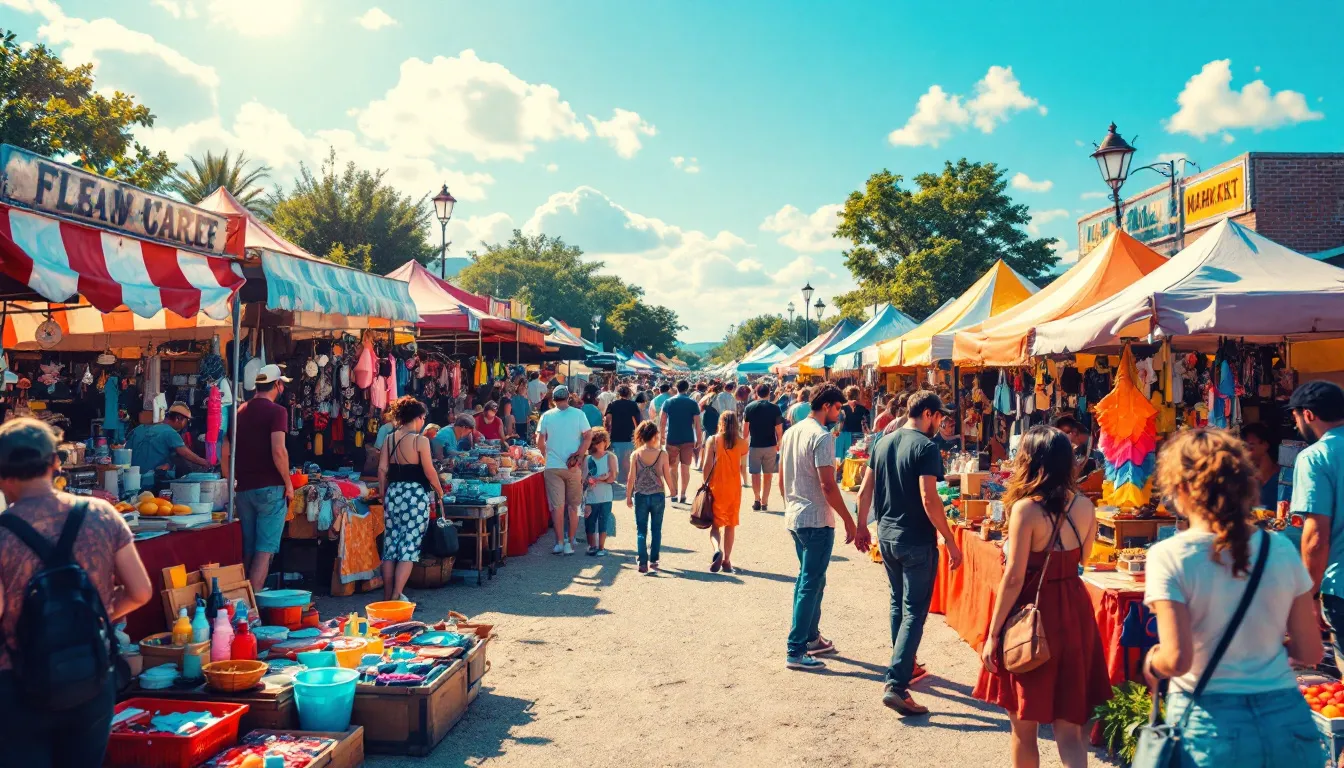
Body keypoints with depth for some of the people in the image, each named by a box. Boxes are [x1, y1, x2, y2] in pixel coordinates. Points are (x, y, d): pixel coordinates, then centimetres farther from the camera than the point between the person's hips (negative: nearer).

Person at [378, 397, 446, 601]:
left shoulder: (389, 440, 7)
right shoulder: (420, 440, -9)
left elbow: (382, 470, 7)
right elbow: (429, 472, -9)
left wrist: (384, 495, 16)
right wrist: (439, 491, 6)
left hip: (393, 492, 6)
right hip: (415, 494, -6)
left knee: (390, 544, 11)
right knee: (409, 546, -1)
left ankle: (387, 595, 17)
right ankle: (396, 595, -5)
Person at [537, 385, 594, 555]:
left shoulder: (546, 416, 0)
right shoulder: (578, 414, -2)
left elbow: (539, 442, 2)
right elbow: (588, 436, -8)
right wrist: (578, 455, -7)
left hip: (553, 466, 0)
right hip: (573, 466, 0)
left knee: (557, 506, 3)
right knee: (573, 506, 11)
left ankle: (560, 542, 4)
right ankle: (570, 541, 13)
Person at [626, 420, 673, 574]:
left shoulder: (635, 454, -6)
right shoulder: (662, 454, -8)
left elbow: (631, 478, -5)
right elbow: (667, 476, -2)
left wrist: (628, 496, 5)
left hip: (640, 496, 0)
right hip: (658, 496, 0)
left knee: (641, 530, 6)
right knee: (656, 530, 13)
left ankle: (643, 563, 0)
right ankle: (653, 561, 19)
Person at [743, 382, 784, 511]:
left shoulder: (749, 407, -4)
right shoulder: (774, 408, -5)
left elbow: (745, 428, -3)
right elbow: (779, 429, -5)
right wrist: (779, 443, 10)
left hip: (754, 445, 0)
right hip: (770, 445, 1)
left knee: (755, 473, 9)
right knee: (767, 474, 11)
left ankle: (757, 499, -1)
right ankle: (764, 502, 13)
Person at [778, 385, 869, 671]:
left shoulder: (791, 433, 10)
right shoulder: (822, 437, -16)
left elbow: (782, 479, 16)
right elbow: (828, 485, -21)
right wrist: (849, 521, -14)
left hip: (794, 517, 9)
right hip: (817, 520, -9)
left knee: (809, 580, 20)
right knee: (811, 584, -2)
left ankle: (811, 637, 31)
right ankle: (795, 651, 1)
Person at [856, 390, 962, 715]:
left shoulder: (883, 442, 7)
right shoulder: (926, 447, -15)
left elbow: (865, 491, 10)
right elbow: (929, 500, -22)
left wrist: (862, 526, 21)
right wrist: (952, 543, -17)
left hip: (886, 535, 7)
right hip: (916, 541, -7)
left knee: (898, 602, 22)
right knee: (914, 612, -2)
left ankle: (905, 666, 36)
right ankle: (895, 685, -8)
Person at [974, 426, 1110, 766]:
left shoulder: (1026, 508, -17)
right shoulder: (1085, 506, -1)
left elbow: (1014, 578, -17)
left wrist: (993, 634, -11)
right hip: (1074, 611, 5)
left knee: (1024, 726, 14)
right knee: (1069, 726, 12)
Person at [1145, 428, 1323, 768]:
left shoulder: (1169, 556, -15)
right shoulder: (1281, 549, -3)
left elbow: (1176, 660, -20)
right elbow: (1310, 652, 3)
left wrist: (1151, 662, 1)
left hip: (1212, 723, -3)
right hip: (1287, 718, 4)